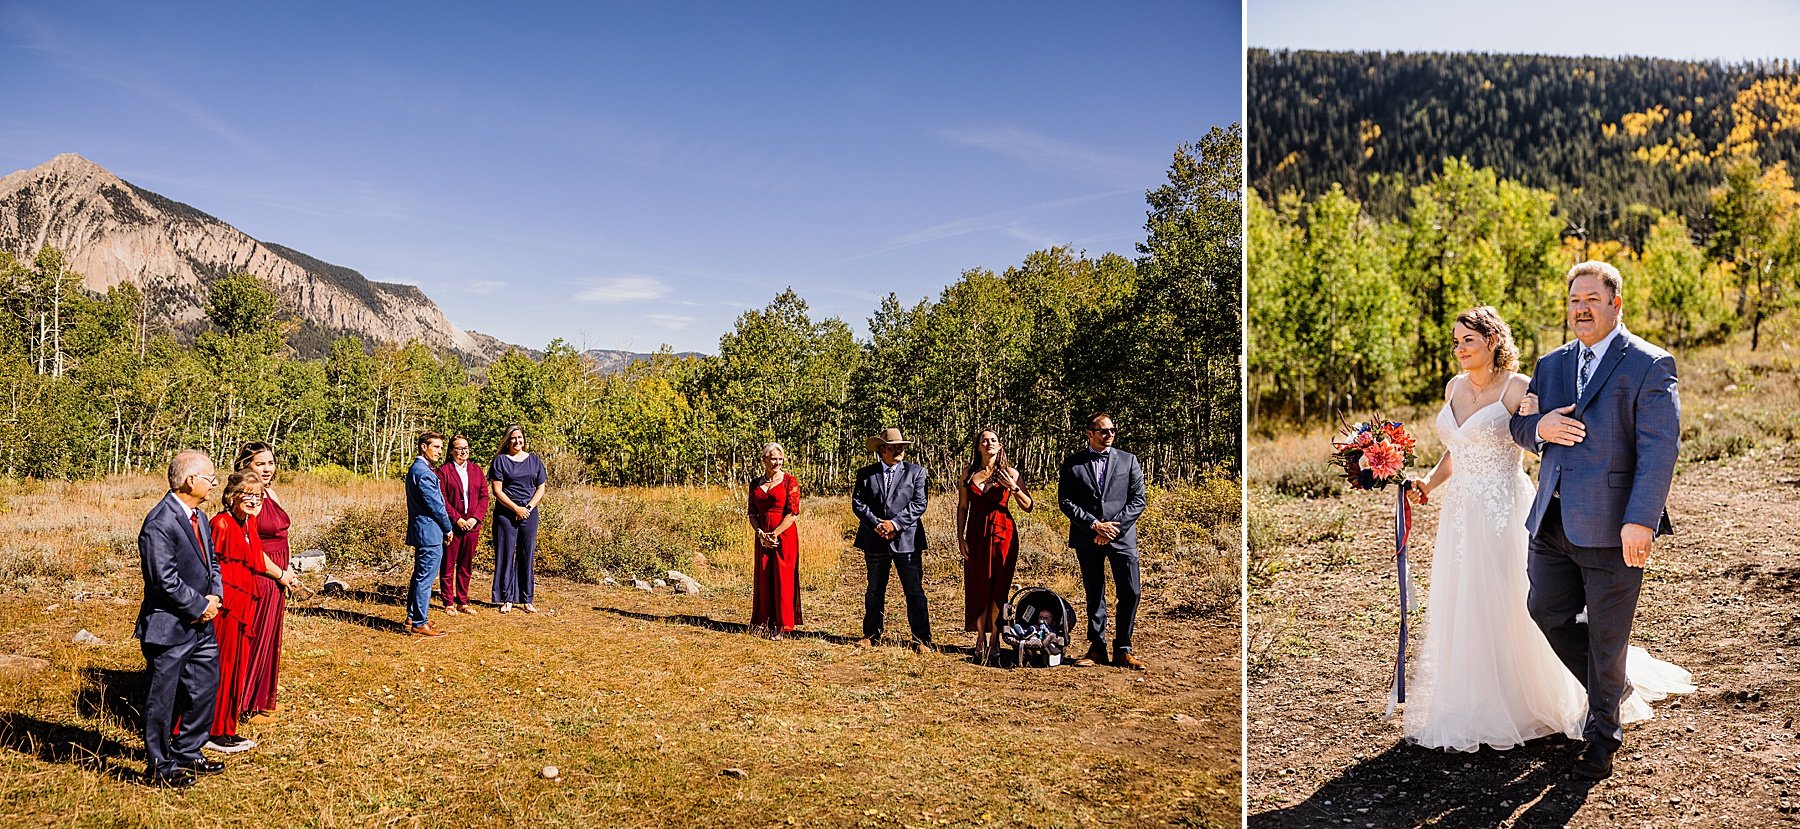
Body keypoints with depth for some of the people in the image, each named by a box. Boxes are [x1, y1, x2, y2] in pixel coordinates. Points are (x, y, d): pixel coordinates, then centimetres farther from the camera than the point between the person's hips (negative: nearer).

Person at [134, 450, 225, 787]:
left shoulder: (198, 517, 10)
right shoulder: (160, 522, -20)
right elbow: (165, 579, -23)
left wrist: (215, 597, 0)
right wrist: (200, 606, -15)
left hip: (201, 624, 9)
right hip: (169, 627, -9)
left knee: (204, 690, 17)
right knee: (163, 698, 4)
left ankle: (187, 754, 33)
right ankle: (159, 768, 17)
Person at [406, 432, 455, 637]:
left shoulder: (416, 469, 16)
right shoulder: (423, 472, -17)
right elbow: (435, 504, -17)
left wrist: (444, 527, 17)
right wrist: (448, 528, -5)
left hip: (420, 531, 11)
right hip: (430, 532, -11)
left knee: (419, 576, 18)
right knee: (425, 578, -6)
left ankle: (412, 617, 26)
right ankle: (420, 624, -3)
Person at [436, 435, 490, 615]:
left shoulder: (477, 470, 11)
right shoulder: (443, 471, -3)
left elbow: (484, 496, 7)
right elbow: (442, 499, -8)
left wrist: (476, 518, -6)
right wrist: (457, 519, -14)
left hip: (472, 525, 4)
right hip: (451, 526, -4)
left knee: (466, 567, 10)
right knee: (448, 566, 4)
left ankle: (462, 602, 19)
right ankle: (449, 603, 13)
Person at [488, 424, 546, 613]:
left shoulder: (534, 460, 10)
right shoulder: (500, 461, 0)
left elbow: (541, 488, 8)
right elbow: (497, 490, -6)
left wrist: (529, 507, -6)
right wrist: (516, 508, -13)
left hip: (530, 513, 3)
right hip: (506, 512, -3)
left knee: (527, 555, 4)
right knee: (506, 555, -1)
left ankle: (526, 600, 10)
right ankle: (506, 599, 6)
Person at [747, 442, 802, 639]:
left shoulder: (790, 481, -4)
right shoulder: (755, 484, 10)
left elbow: (793, 513, -9)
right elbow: (752, 513, 9)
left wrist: (775, 534, -14)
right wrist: (761, 534, -8)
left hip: (784, 535, -4)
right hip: (763, 536, 4)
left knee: (782, 577, -4)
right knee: (763, 577, 7)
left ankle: (782, 625, 1)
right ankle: (764, 621, 18)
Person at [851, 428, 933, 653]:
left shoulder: (916, 472, 4)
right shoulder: (866, 474, 8)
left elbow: (919, 504, -4)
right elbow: (857, 503, 2)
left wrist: (895, 523, -14)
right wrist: (876, 524, -12)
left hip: (906, 539, -2)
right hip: (875, 540, 2)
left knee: (914, 592, -2)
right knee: (874, 591, 12)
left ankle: (922, 639, 4)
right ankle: (871, 634, 24)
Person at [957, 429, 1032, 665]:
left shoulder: (1009, 473, 1)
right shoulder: (969, 472, 6)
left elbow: (1028, 506, 2)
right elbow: (962, 507, 8)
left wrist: (1013, 487, -14)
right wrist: (960, 537, 2)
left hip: (1002, 534, -2)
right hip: (977, 535, 2)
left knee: (998, 589, -2)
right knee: (978, 588, 3)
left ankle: (994, 640, 4)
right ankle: (981, 639, 13)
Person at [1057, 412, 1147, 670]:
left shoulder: (1128, 460, 8)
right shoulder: (1072, 463, 5)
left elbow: (1138, 500, 2)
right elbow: (1066, 501, -1)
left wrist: (1114, 526, -9)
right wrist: (1094, 525, -12)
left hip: (1122, 537, 0)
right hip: (1087, 539, 0)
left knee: (1131, 592, -4)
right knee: (1094, 595, 7)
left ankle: (1122, 650, 7)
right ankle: (1097, 649, 17)